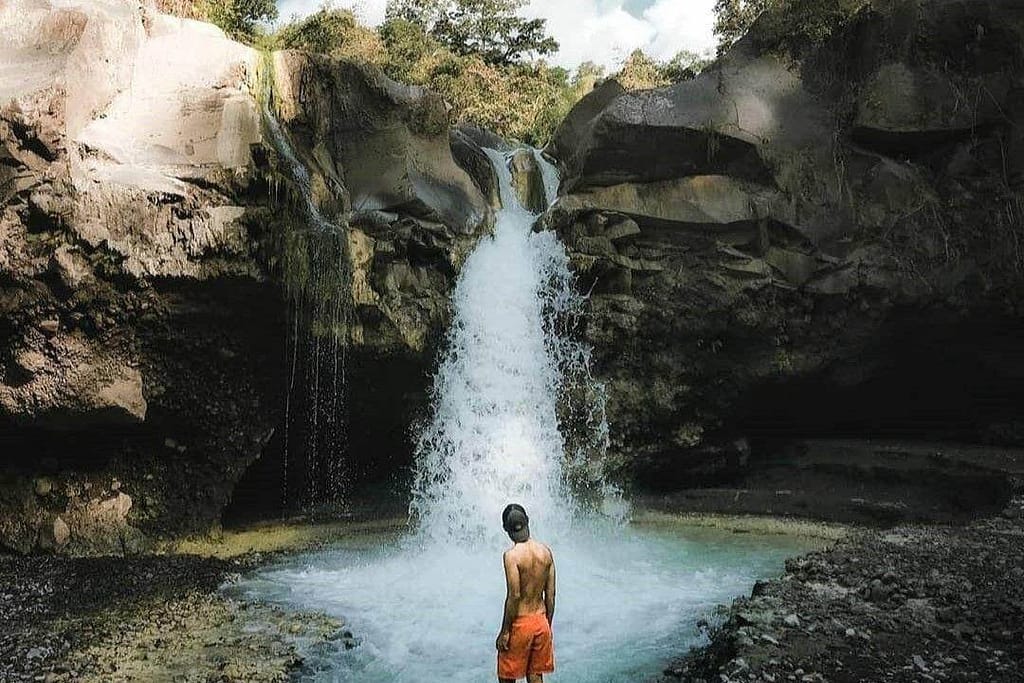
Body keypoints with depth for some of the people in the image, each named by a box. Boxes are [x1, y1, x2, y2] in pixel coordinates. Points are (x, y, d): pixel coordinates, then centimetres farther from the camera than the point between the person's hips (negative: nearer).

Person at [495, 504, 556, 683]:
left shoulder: (511, 555, -18)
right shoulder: (546, 551, 0)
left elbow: (514, 596, -20)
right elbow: (550, 594, 4)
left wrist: (504, 632, -11)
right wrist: (547, 625, 15)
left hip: (520, 623, -5)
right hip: (541, 621, 6)